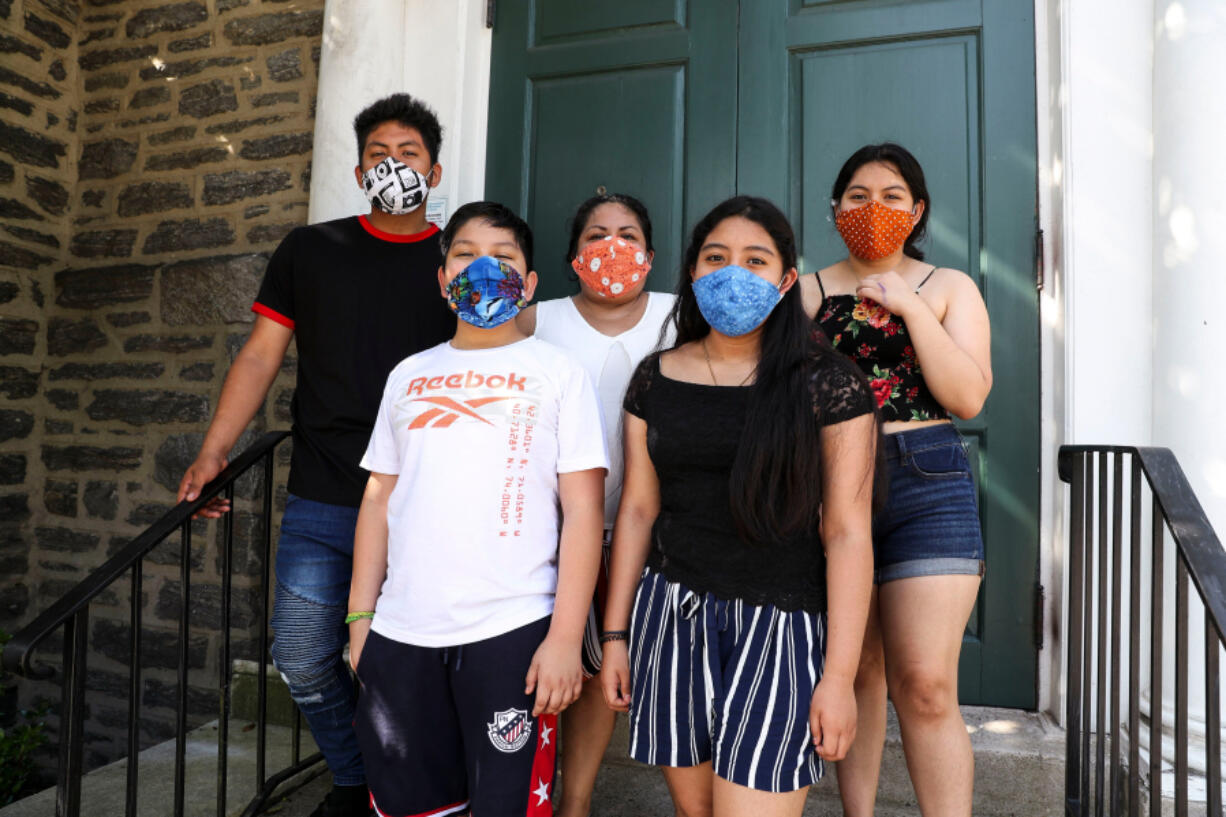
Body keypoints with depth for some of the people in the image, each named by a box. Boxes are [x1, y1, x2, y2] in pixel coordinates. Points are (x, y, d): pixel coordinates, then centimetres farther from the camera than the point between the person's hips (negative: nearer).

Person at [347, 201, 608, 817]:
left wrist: (566, 635, -10)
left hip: (512, 630, -3)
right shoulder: (408, 375, 13)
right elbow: (379, 498, 15)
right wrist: (360, 615, 10)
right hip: (400, 632, 4)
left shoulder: (558, 372, 1)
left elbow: (583, 510, -4)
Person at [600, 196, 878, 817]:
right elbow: (637, 509, 8)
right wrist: (615, 634, 7)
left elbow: (848, 532, -6)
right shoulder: (655, 378, 6)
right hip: (671, 614, 4)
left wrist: (839, 675, -9)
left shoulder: (826, 383, -5)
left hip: (782, 624, -3)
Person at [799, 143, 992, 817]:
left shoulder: (950, 287, 9)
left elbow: (968, 397, -4)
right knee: (855, 674, 10)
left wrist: (909, 306, -8)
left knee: (926, 686, -7)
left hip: (925, 488, -1)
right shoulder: (808, 290, 10)